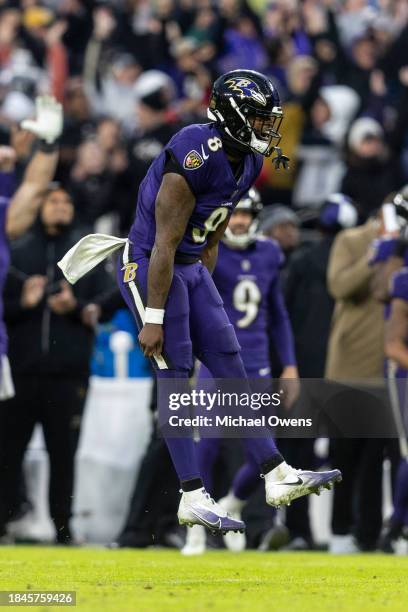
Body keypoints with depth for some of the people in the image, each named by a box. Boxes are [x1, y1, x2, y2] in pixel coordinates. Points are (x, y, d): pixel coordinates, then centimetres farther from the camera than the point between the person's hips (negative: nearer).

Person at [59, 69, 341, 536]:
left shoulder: (246, 163, 4)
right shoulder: (196, 158, -25)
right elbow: (165, 244, -23)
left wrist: (203, 298, 17)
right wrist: (154, 318, -22)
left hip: (191, 269, 9)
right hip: (149, 267, -9)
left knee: (230, 366, 6)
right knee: (175, 378, -8)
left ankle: (277, 477, 7)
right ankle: (193, 499, -5)